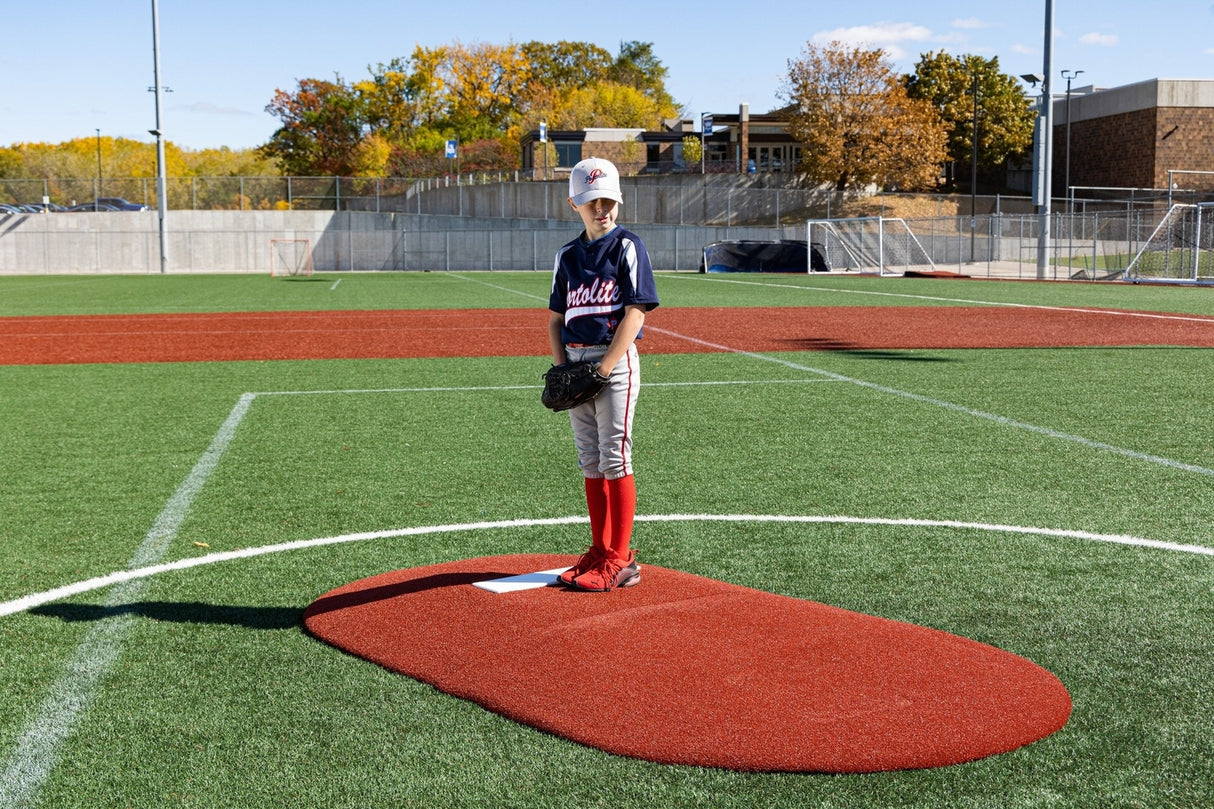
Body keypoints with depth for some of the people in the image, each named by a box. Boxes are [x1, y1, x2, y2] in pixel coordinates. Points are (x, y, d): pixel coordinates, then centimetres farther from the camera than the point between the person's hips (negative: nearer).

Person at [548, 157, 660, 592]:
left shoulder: (627, 246, -4)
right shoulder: (567, 255, 13)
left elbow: (635, 312, -11)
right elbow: (556, 318, 15)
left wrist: (604, 368, -18)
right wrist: (562, 368, -1)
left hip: (615, 360, -6)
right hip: (575, 362, 6)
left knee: (615, 459, -6)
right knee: (589, 461, 10)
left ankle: (619, 560, -2)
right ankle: (600, 550, 19)